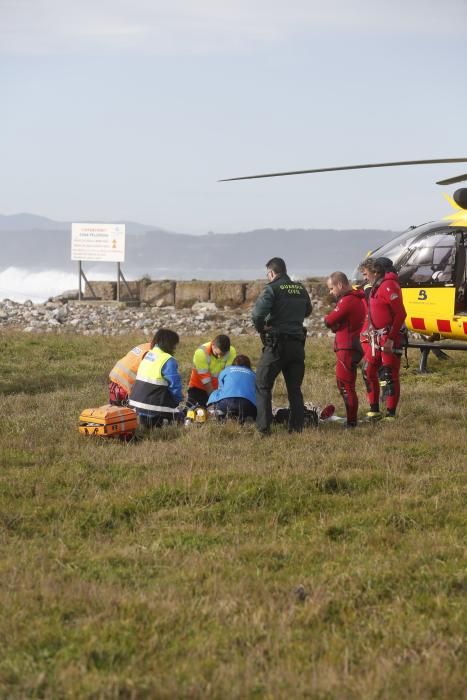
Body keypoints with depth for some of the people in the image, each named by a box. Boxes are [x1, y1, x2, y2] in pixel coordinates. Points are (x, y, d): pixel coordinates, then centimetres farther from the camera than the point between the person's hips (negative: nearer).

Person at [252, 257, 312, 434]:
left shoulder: (272, 289, -10)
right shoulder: (301, 289, 10)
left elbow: (258, 313, -21)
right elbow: (307, 311, 26)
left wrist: (261, 329, -3)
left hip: (277, 344, -6)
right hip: (298, 344, 6)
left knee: (262, 384, 3)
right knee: (295, 388, 13)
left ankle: (263, 427, -5)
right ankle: (297, 427, 11)